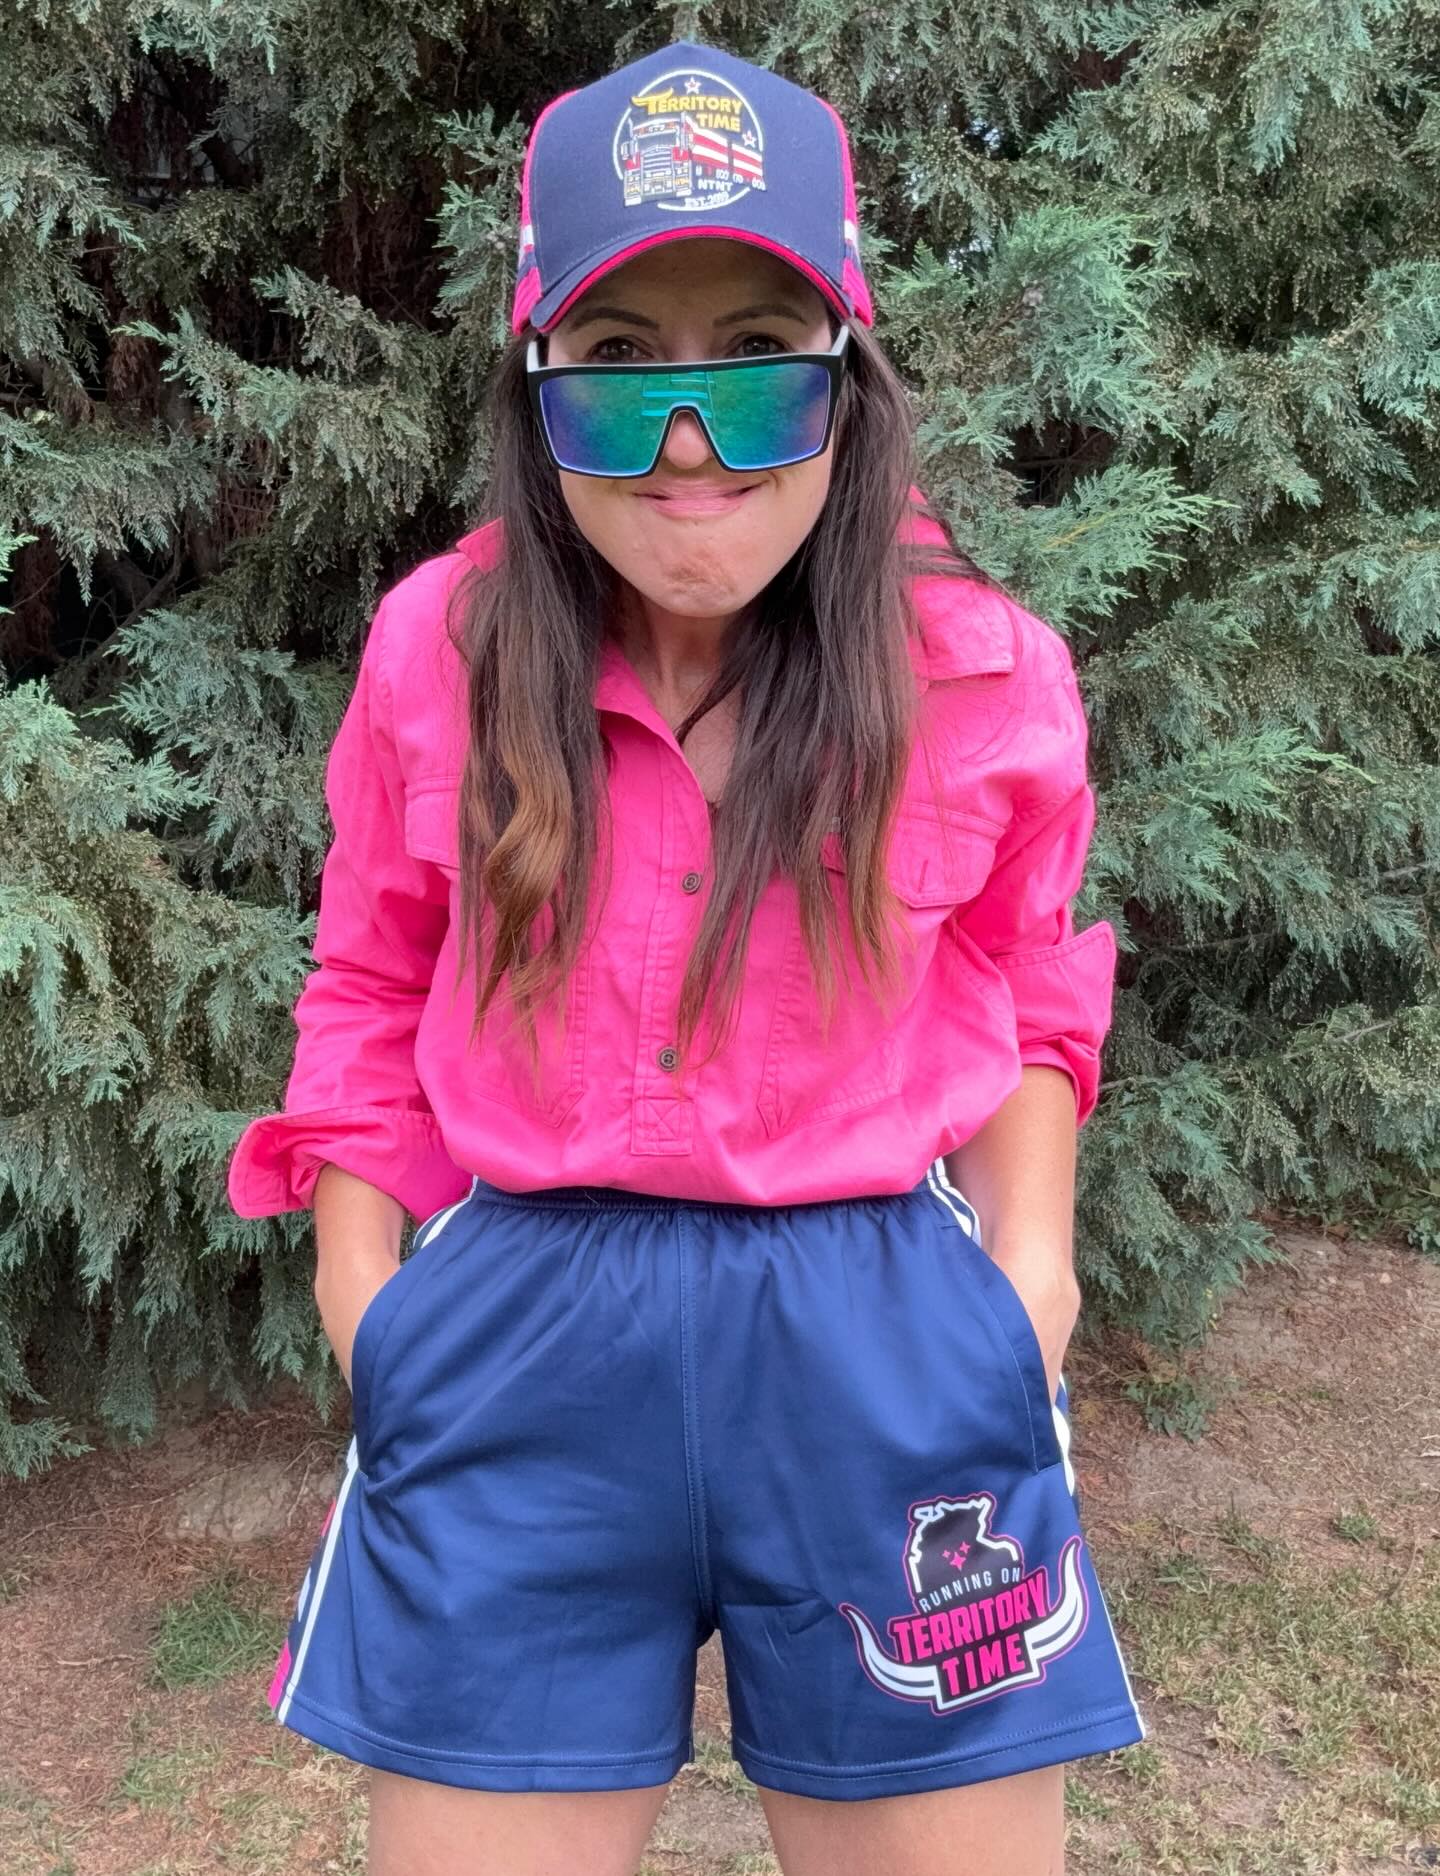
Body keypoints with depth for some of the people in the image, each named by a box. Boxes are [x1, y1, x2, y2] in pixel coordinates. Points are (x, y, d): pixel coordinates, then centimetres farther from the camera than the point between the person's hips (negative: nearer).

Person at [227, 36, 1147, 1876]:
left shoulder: (987, 676, -6)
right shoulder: (437, 646, -4)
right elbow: (371, 995, 9)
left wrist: (1029, 1255, -1)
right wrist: (367, 1305, 2)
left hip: (885, 1348, 0)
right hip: (516, 1352, 1)